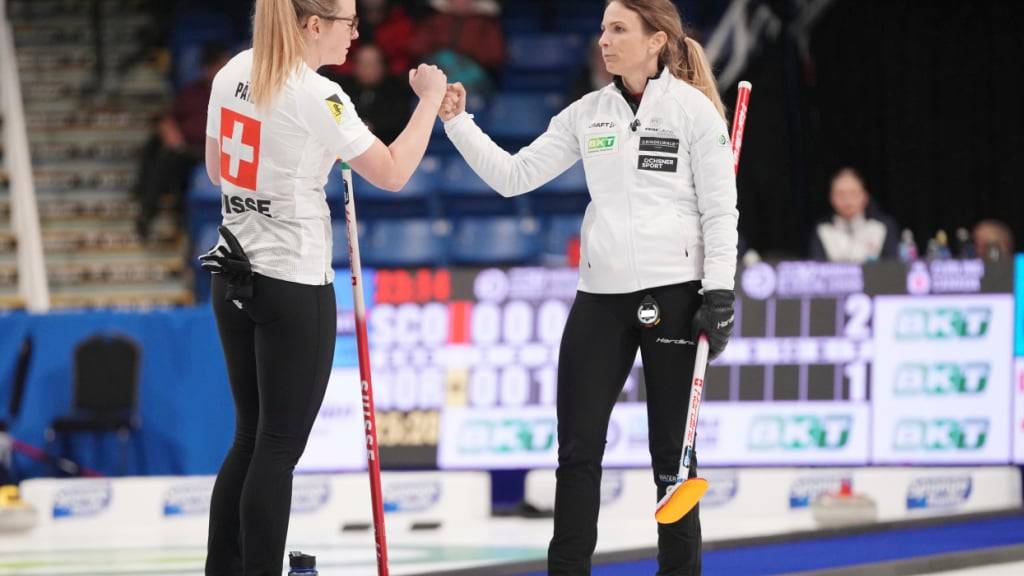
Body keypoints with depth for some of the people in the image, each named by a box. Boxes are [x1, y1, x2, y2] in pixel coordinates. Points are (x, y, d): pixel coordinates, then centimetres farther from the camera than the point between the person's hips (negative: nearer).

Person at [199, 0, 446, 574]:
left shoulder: (234, 74, 4)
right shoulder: (316, 97, -18)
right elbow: (393, 173, -11)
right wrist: (431, 99, 0)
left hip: (234, 277, 8)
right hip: (294, 288, -8)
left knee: (251, 438, 15)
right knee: (279, 448, -1)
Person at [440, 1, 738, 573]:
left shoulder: (693, 108, -4)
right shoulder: (588, 113, 9)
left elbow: (720, 208, -4)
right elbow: (513, 176, 8)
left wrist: (719, 293, -11)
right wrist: (456, 121, -3)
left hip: (673, 293, -5)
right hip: (601, 295, 5)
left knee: (672, 449, 3)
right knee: (579, 446, 4)